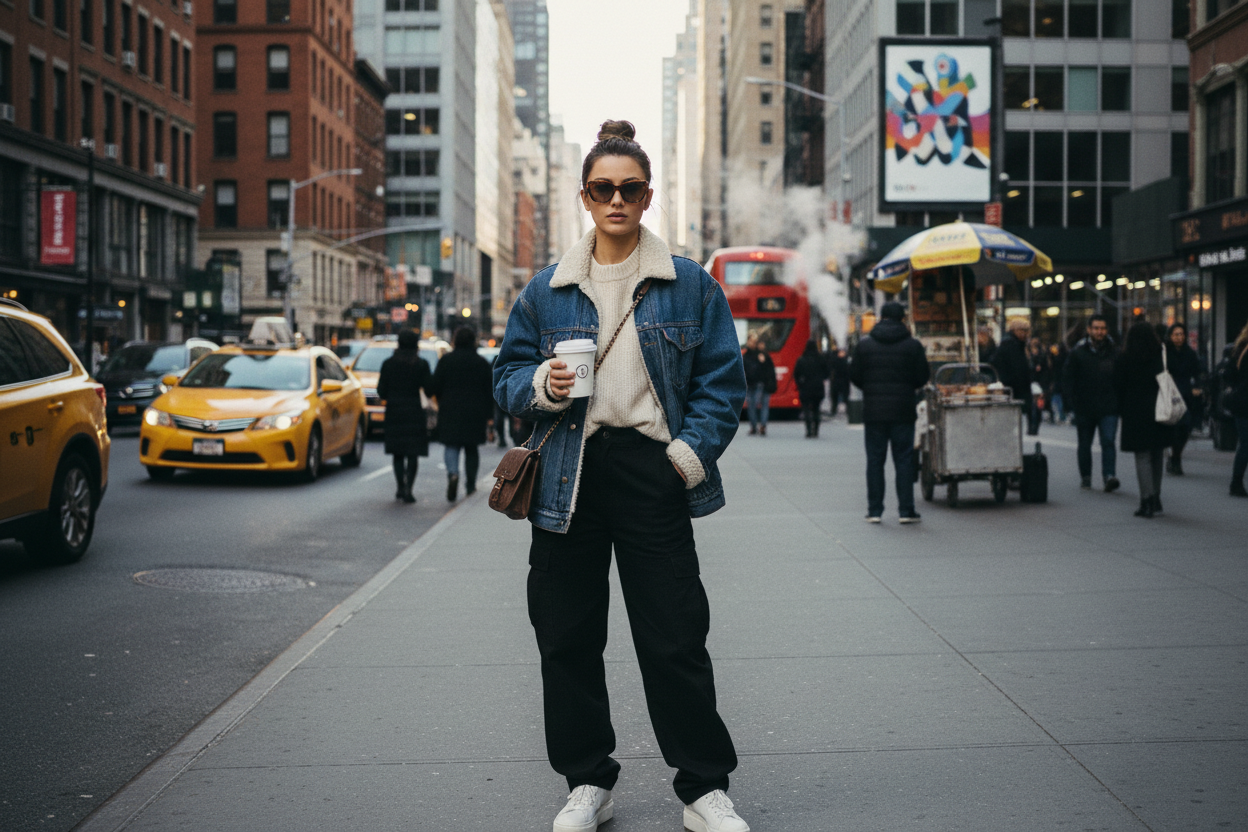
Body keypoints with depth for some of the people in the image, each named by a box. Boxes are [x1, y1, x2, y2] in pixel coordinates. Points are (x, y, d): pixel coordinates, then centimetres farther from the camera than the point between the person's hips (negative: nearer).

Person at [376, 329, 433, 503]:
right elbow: (429, 391, -5)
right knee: (413, 453, 0)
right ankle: (408, 489, -11)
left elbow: (382, 392, 0)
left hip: (394, 412, 2)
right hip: (414, 412, -2)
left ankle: (401, 488, 15)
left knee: (398, 453, 14)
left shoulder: (388, 364, 0)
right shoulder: (421, 365, -6)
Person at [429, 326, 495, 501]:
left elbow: (436, 387, -2)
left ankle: (453, 473, -28)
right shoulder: (482, 363, 3)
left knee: (451, 445, 0)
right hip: (475, 414, 2)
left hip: (451, 413, -2)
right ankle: (470, 486, 17)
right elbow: (490, 391, 3)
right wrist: (489, 415, 7)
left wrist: (443, 405, 15)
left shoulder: (446, 360, -2)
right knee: (472, 449, 11)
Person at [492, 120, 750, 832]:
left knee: (675, 640, 0)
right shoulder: (547, 291, 9)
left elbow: (722, 381, 5)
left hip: (653, 476, -2)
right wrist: (541, 385, -10)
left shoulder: (690, 285, 5)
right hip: (568, 482, 2)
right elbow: (509, 373, 13)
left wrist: (688, 456, -7)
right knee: (568, 639, 7)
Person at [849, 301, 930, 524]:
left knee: (874, 461, 6)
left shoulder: (865, 345, 0)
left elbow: (855, 375, 3)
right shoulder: (913, 345, -2)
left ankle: (874, 510, 6)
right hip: (903, 411, -1)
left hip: (873, 412, 1)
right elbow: (923, 377, 0)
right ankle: (906, 510, 2)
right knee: (904, 460, 3)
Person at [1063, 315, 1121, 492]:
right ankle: (1085, 477, 24)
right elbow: (1068, 379, 2)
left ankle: (1109, 476, -18)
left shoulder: (1114, 353, 5)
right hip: (1084, 407, 1)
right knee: (1084, 444, 11)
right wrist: (1071, 402, -8)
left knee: (1108, 441, -14)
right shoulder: (1078, 352, 3)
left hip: (1108, 408, -1)